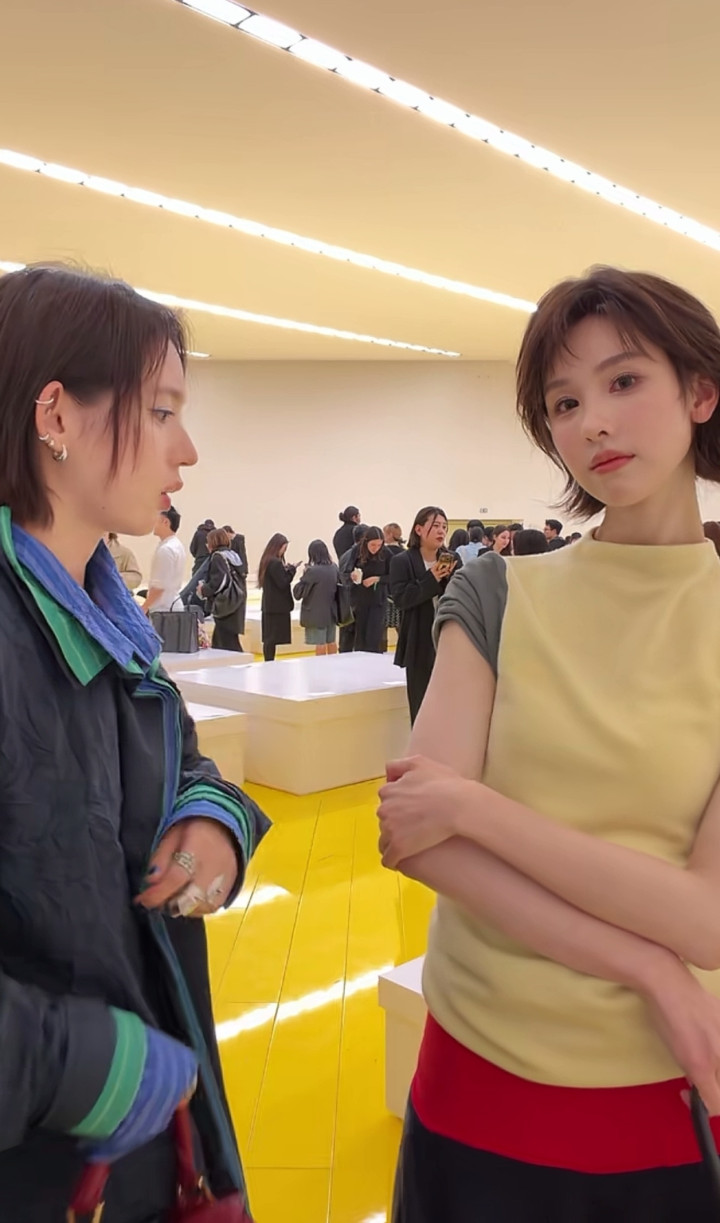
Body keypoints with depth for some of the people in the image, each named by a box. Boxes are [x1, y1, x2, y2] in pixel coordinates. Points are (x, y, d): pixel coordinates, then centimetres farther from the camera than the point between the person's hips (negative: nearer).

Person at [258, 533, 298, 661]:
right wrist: (291, 570, -7)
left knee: (269, 638, 10)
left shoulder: (267, 561, 10)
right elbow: (283, 583, -17)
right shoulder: (276, 563, -18)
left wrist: (287, 569, 4)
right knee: (273, 638, -6)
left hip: (269, 606, 9)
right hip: (278, 606, -9)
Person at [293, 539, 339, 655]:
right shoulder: (334, 568, -2)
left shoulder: (312, 571, -19)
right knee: (331, 642, 16)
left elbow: (297, 593, -14)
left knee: (320, 644, 0)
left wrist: (305, 575, -4)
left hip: (316, 613, -6)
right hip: (331, 611, 6)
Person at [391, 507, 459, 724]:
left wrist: (450, 578, -14)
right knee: (421, 708, 4)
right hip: (420, 645, -3)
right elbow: (400, 598, -14)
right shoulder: (402, 562, -3)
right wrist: (432, 579, -19)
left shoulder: (453, 560, 7)